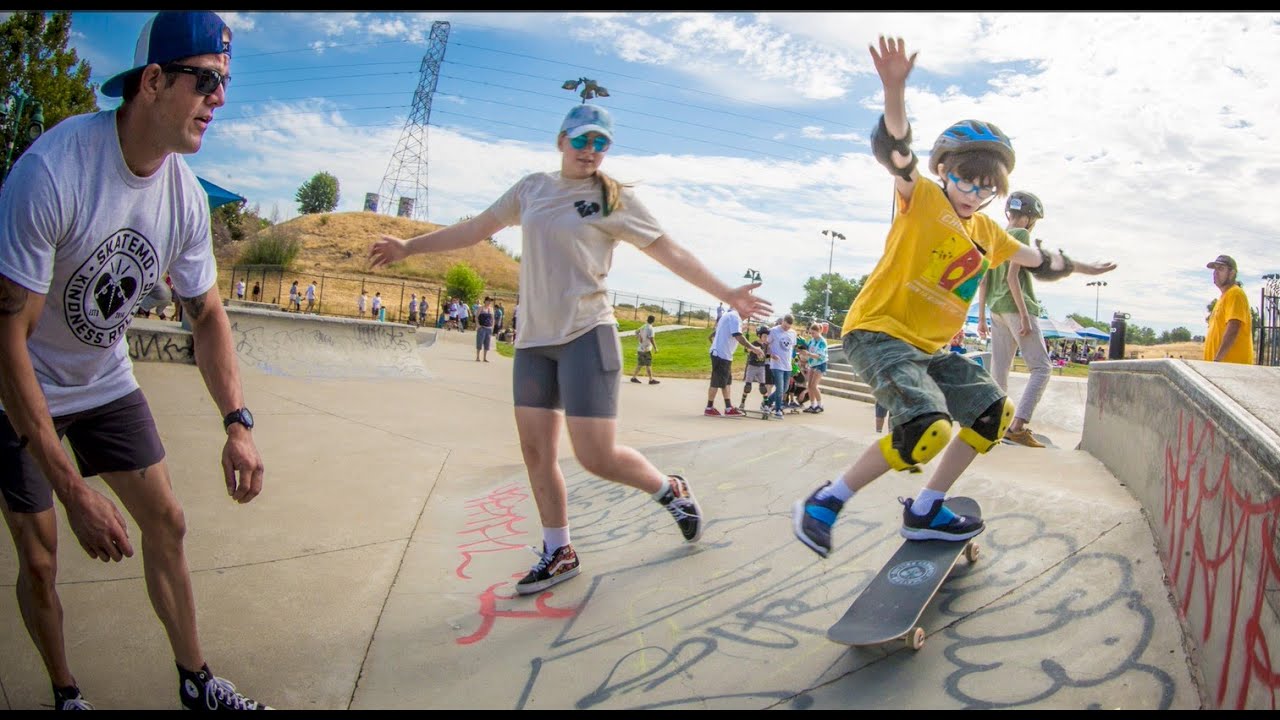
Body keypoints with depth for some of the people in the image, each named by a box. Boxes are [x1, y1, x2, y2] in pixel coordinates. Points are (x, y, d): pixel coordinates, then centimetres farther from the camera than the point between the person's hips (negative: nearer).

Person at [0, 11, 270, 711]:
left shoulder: (187, 197, -11)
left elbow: (206, 313, 1)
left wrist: (237, 423, -12)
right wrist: (74, 492, -32)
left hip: (106, 383, 5)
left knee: (165, 522, 6)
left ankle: (194, 679, 22)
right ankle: (65, 693, 26)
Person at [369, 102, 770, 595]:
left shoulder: (615, 200, -1)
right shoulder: (531, 189, 12)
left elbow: (669, 252, -1)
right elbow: (477, 228, 20)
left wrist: (726, 293, -5)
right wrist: (408, 247, 22)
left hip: (585, 335, -5)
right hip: (533, 338, 5)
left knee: (597, 457, -11)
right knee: (536, 451, 6)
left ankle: (671, 491, 18)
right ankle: (558, 554, 22)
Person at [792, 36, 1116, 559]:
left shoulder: (987, 233, 17)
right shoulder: (922, 198, -5)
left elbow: (1035, 259, 36)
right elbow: (894, 151, -24)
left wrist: (1080, 268, 47)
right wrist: (895, 90, -41)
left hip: (930, 347, 9)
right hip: (877, 330, -9)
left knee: (995, 413, 9)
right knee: (929, 427, -28)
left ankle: (925, 512, 16)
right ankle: (824, 503, -16)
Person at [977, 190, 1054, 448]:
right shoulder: (1021, 235, -5)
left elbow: (983, 281, 16)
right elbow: (1012, 277, -15)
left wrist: (981, 317, 18)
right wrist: (1025, 315, -16)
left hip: (996, 309, 8)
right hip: (1016, 306, -8)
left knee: (999, 371, 8)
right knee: (1041, 368, -7)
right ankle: (1017, 425, -19)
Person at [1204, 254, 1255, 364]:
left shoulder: (1235, 294, -8)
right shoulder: (1223, 296, 22)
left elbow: (1232, 330, -19)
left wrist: (1217, 360, -23)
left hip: (1232, 364, -9)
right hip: (1221, 364, 9)